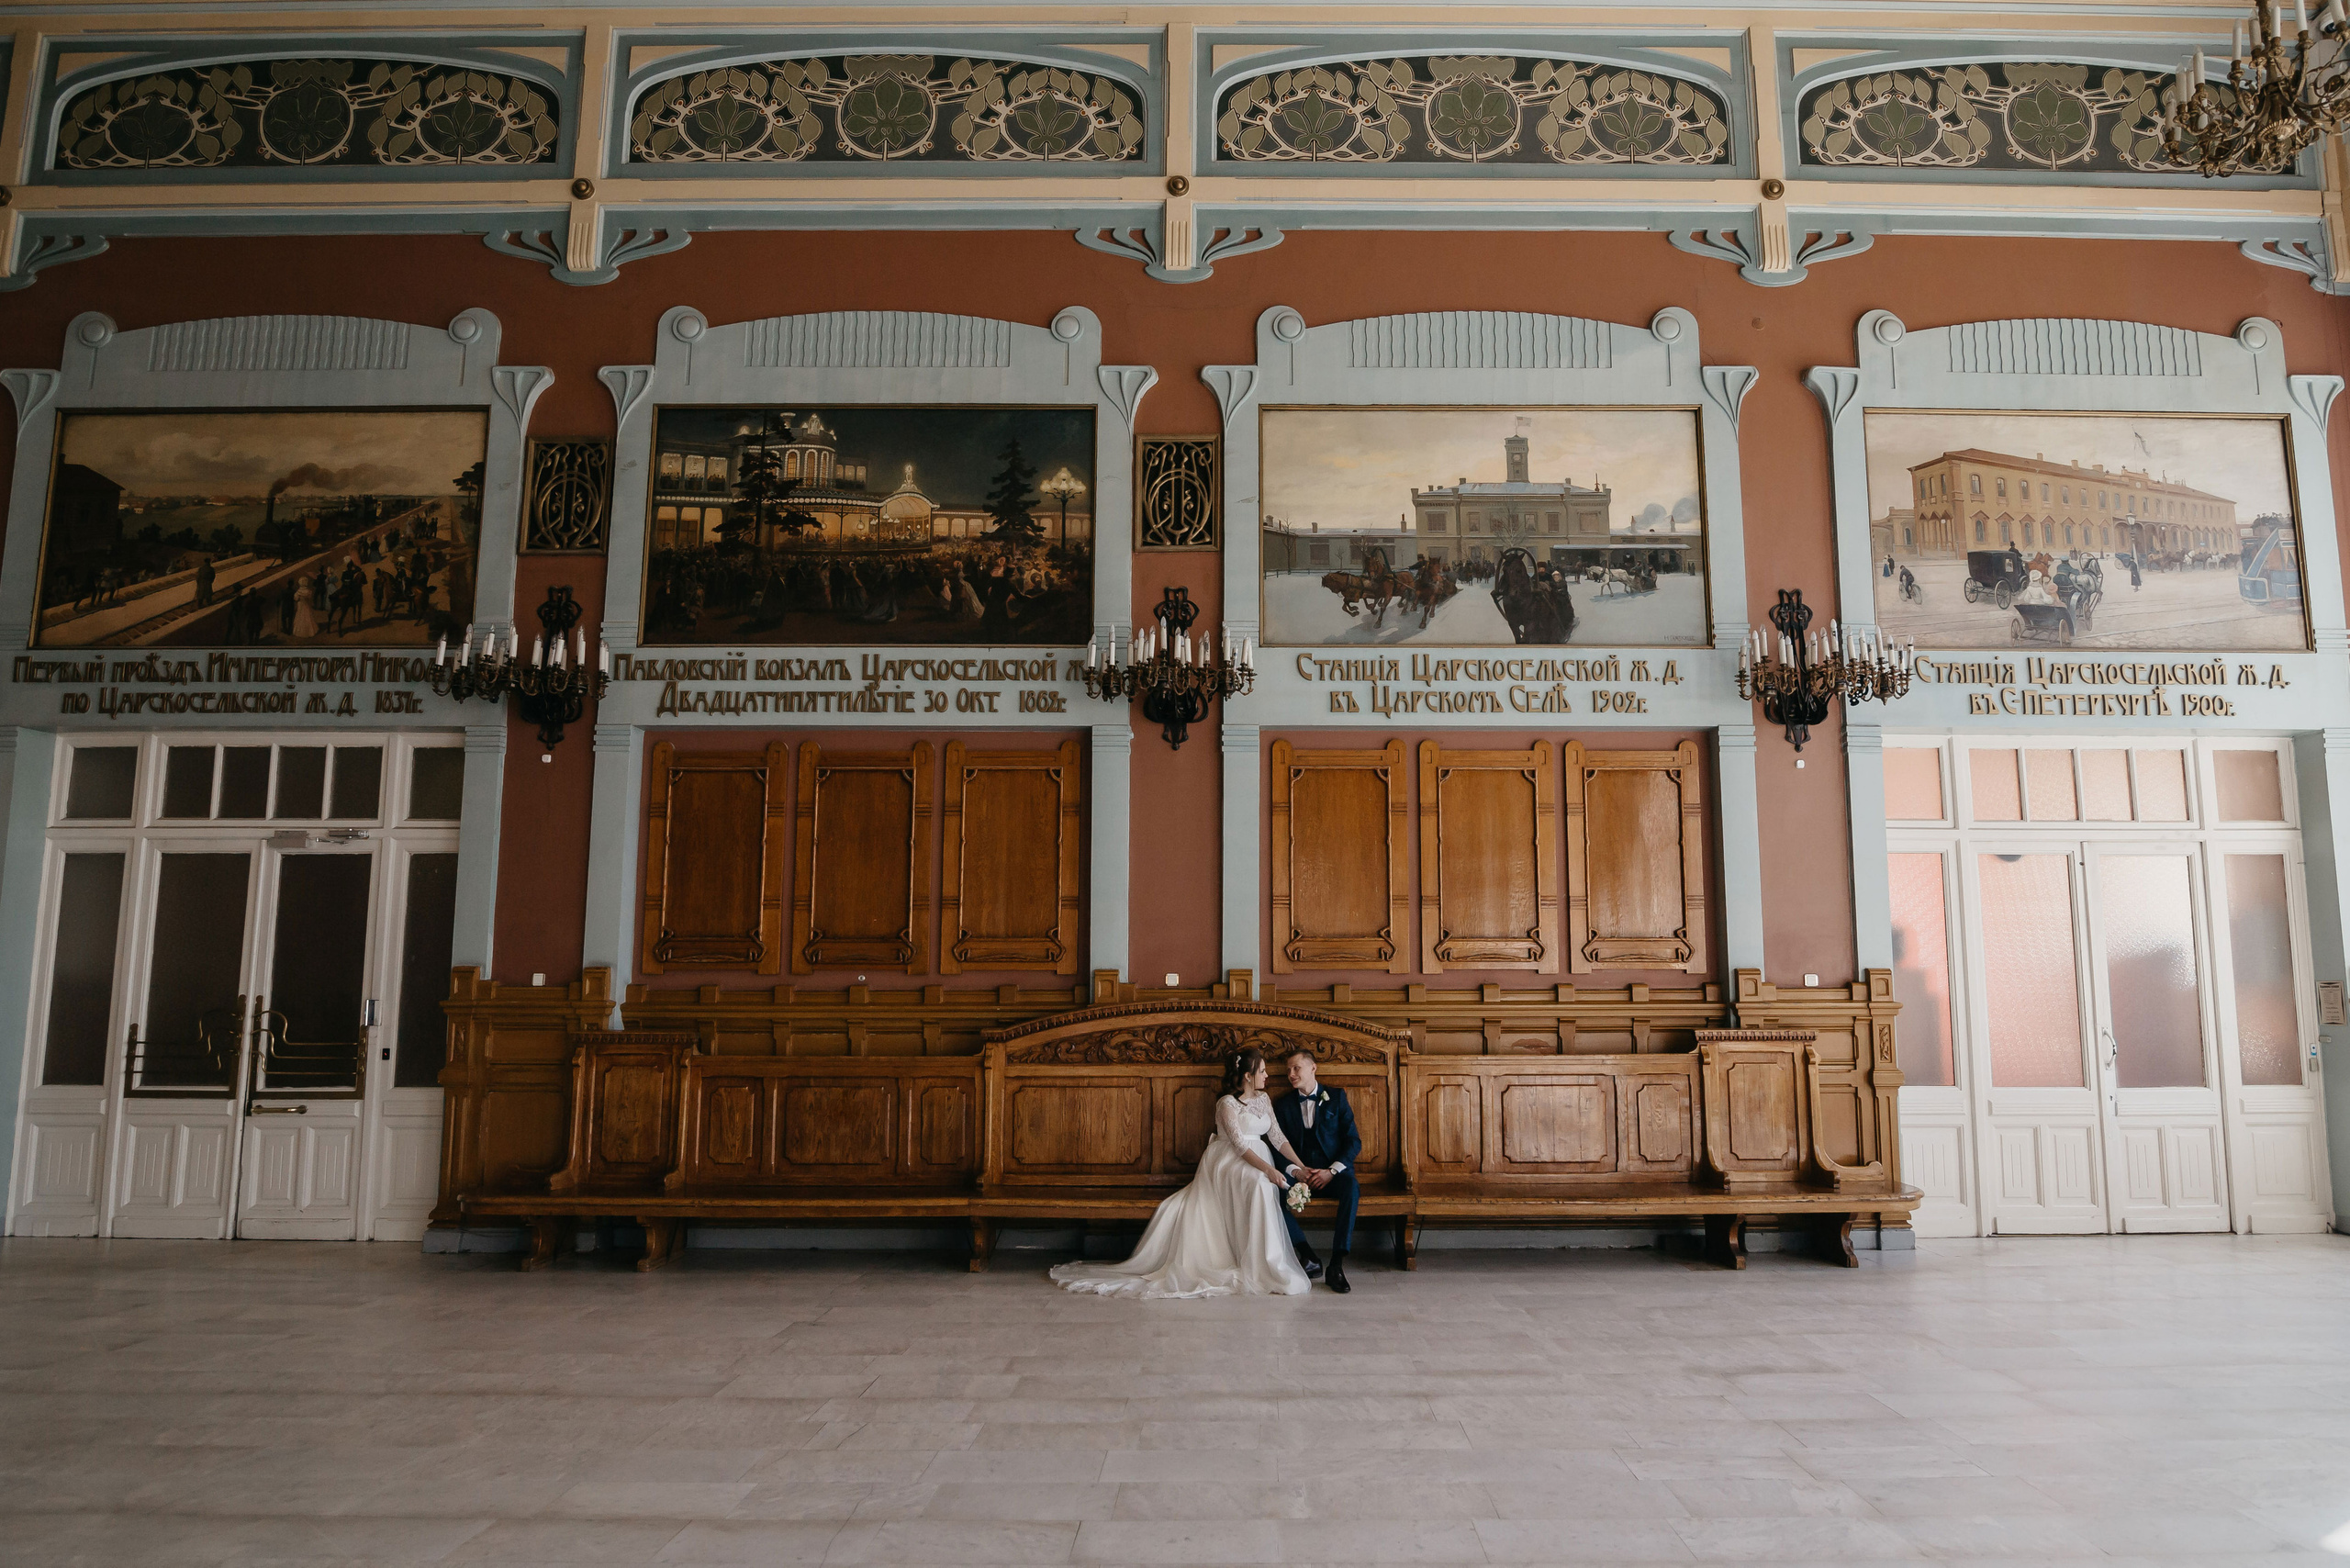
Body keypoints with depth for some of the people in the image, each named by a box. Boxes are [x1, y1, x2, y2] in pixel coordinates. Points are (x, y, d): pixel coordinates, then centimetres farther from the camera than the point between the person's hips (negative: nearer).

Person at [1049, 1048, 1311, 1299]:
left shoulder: (1263, 1099, 15)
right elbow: (1239, 1144, -16)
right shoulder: (1227, 1103, -8)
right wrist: (1268, 1169, -28)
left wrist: (1301, 1165, -1)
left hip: (1256, 1161, 6)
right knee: (1259, 1185, -35)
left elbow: (1277, 1136, 11)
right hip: (1229, 1162, -6)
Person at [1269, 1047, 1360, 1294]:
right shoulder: (1283, 1104, 11)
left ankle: (1336, 1266, -34)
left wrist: (1332, 1171, -15)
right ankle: (1308, 1256, -25)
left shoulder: (1336, 1097, 5)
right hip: (1298, 1171, 2)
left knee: (1351, 1188, -36)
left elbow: (1353, 1141, 0)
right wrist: (1295, 1170, -14)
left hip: (1334, 1170, -2)